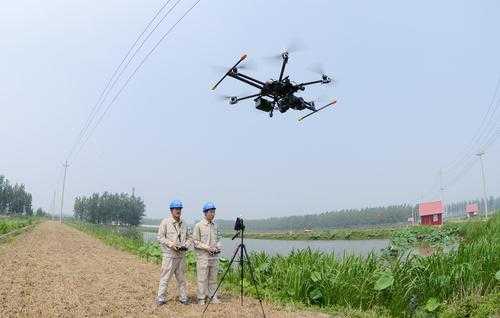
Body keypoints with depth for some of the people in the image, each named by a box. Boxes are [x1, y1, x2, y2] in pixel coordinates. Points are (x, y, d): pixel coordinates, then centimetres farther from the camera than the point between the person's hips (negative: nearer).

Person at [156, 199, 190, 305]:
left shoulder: (183, 224, 12)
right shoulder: (165, 222, -4)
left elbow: (187, 237, 20)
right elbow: (160, 237, -7)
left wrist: (185, 245, 0)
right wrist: (171, 244, -16)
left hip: (181, 254, 5)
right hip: (169, 254, -5)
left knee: (181, 277, 10)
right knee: (165, 277, -2)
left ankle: (183, 297, 18)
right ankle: (161, 298, 8)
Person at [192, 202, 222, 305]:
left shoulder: (215, 225, 12)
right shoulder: (199, 226, -6)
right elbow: (195, 241, -8)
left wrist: (218, 247, 2)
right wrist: (206, 247, -15)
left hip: (214, 256, 5)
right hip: (203, 255, -5)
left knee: (213, 278, 10)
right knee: (202, 278, -1)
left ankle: (213, 296, 20)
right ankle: (201, 298, 9)